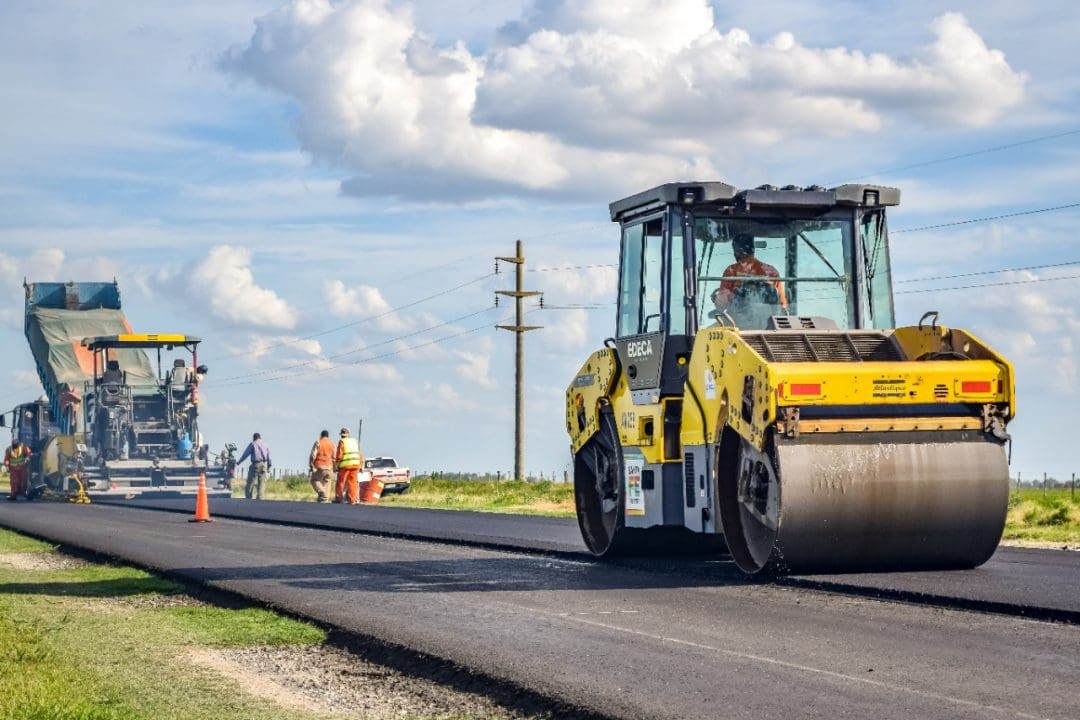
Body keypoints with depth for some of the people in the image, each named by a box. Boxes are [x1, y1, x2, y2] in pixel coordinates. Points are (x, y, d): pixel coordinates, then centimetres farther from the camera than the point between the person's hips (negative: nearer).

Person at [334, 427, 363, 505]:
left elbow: (339, 455, -8)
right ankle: (352, 500, 0)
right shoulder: (354, 441, 14)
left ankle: (338, 498, 3)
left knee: (341, 482, 3)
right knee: (353, 482, 5)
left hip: (345, 464, -5)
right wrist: (360, 465, 22)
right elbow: (359, 454, 16)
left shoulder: (342, 442, -3)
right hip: (355, 464, 5)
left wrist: (336, 464, 2)